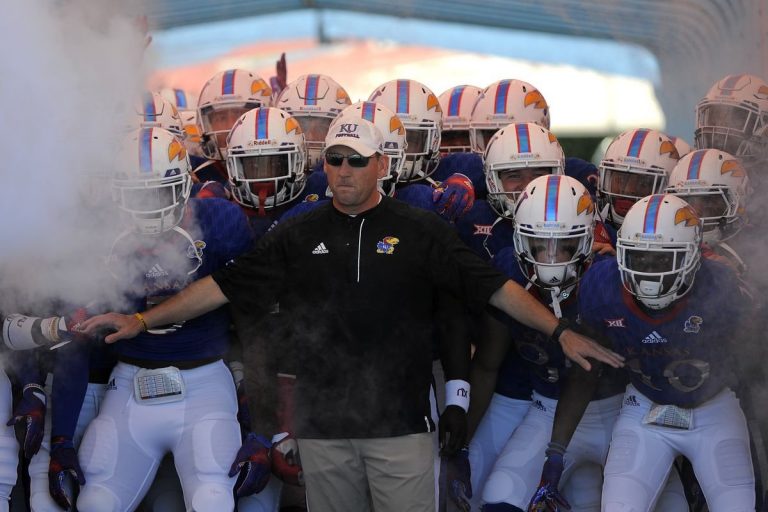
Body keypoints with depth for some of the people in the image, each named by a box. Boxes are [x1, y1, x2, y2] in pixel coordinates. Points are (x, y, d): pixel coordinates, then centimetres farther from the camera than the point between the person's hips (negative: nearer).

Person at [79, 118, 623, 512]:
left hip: (400, 422, -2)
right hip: (322, 427, 2)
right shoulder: (297, 236, 9)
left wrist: (560, 330, -10)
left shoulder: (421, 231, 3)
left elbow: (492, 287, 0)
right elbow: (223, 286, 8)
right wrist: (143, 320, 2)